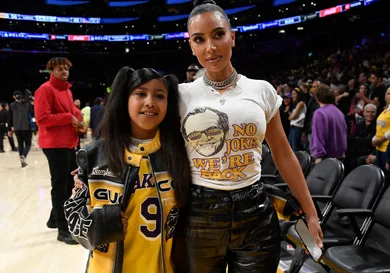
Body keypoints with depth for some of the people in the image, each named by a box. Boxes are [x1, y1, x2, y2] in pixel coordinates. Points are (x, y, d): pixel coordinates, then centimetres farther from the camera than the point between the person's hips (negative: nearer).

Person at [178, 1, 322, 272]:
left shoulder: (262, 90, 2)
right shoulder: (182, 96, -2)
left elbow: (284, 155, 8)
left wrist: (311, 212, 10)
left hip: (256, 213, 1)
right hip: (199, 216, 0)